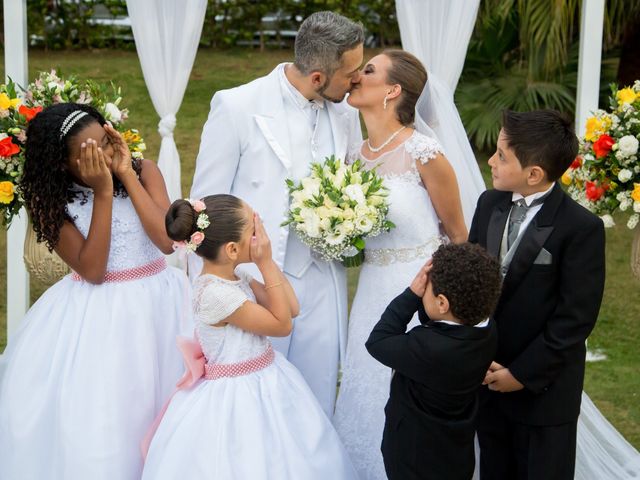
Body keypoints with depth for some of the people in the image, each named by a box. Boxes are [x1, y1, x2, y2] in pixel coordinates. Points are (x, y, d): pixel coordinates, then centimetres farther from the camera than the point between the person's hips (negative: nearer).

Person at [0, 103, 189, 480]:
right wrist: (103, 193, -21)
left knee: (161, 405, 8)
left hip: (156, 302, 1)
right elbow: (93, 271, -16)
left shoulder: (144, 171, -5)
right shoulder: (54, 202, -6)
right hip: (95, 315, -1)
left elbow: (168, 240, -18)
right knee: (95, 423, -2)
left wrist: (126, 174, -18)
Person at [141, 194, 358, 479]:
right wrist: (265, 263, -19)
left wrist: (267, 261, -3)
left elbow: (292, 308, 6)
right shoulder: (215, 294, -26)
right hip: (241, 398, -9)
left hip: (260, 386, 9)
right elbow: (282, 325, -19)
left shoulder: (235, 277, 2)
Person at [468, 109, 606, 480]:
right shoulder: (489, 204, 1)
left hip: (543, 389, -5)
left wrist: (523, 373, -15)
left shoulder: (582, 228, -18)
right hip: (486, 378, 5)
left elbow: (576, 318, -17)